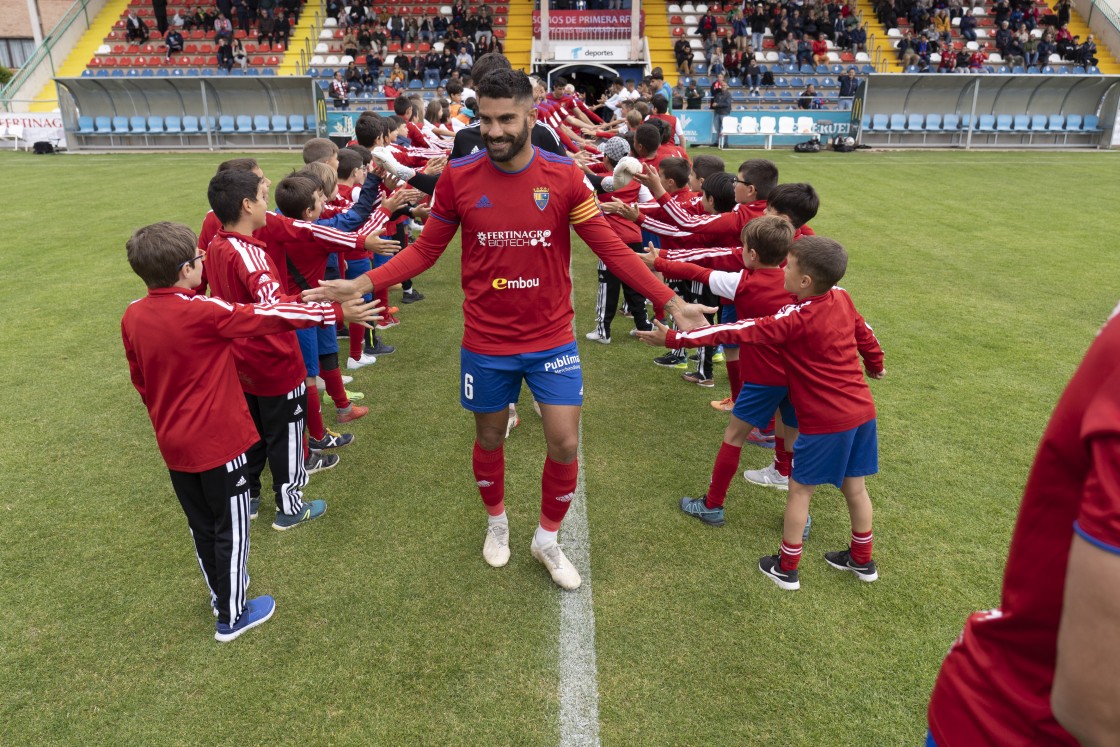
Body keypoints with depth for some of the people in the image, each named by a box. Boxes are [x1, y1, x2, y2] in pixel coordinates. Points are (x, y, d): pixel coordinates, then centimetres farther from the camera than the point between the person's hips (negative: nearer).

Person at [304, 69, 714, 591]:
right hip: (486, 342, 1)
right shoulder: (458, 177, -8)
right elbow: (425, 251, 1)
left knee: (565, 444, 1)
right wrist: (360, 284, -7)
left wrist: (671, 302, -10)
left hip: (551, 339, 0)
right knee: (489, 438, 16)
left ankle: (547, 539, 29)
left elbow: (611, 249, -6)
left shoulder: (564, 176, -10)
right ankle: (496, 522, 46)